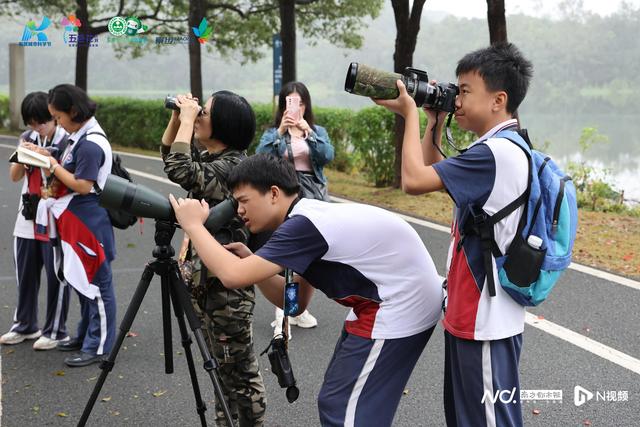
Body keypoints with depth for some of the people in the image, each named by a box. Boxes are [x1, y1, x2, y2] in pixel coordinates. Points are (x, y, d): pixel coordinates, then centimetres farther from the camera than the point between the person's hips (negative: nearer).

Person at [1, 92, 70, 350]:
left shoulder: (66, 142, -10)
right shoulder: (27, 139, 6)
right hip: (28, 218, 6)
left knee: (56, 276, 3)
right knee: (25, 275, 14)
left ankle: (56, 331, 14)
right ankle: (24, 326, 29)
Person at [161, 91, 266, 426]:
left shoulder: (233, 167, -19)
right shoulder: (210, 157, 9)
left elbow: (179, 171, -29)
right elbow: (168, 157, 22)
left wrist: (188, 120, -18)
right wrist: (177, 118, 7)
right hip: (206, 276, 10)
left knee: (238, 368, 0)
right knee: (223, 365, 19)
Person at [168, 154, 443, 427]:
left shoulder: (304, 224, -20)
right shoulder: (307, 220, 10)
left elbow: (233, 277, -25)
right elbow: (295, 302, 12)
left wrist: (193, 225, -11)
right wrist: (250, 261, 1)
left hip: (399, 306, -10)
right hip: (402, 301, 10)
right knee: (341, 397, 19)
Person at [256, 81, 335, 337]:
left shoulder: (318, 131, 11)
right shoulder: (272, 133, 6)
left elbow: (327, 156, -8)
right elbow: (260, 158, -12)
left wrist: (307, 131, -20)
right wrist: (280, 131, -22)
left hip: (313, 199, 3)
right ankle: (282, 315, -16)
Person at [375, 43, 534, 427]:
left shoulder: (495, 153, -22)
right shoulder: (500, 149, 11)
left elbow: (415, 180, -23)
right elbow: (433, 174, 21)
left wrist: (410, 114, -11)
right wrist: (435, 121, 10)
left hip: (485, 322, -10)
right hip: (471, 314, 10)